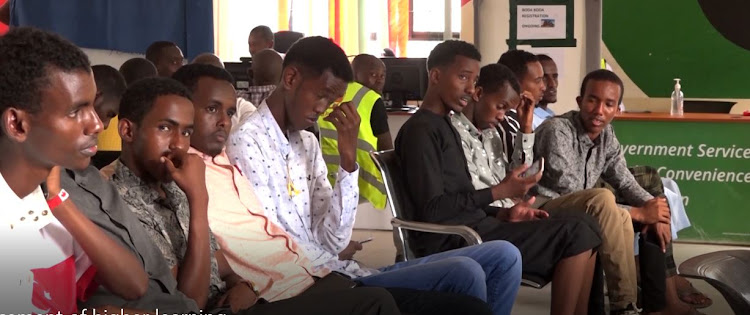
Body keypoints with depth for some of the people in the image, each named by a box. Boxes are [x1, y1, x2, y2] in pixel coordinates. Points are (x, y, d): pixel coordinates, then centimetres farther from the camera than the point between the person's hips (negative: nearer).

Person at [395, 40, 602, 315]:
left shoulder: (444, 126, 20)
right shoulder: (420, 130, -11)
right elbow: (432, 209, -19)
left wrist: (503, 214, 5)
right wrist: (500, 192, -15)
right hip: (452, 241, -10)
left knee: (585, 227, 4)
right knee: (577, 233, -16)